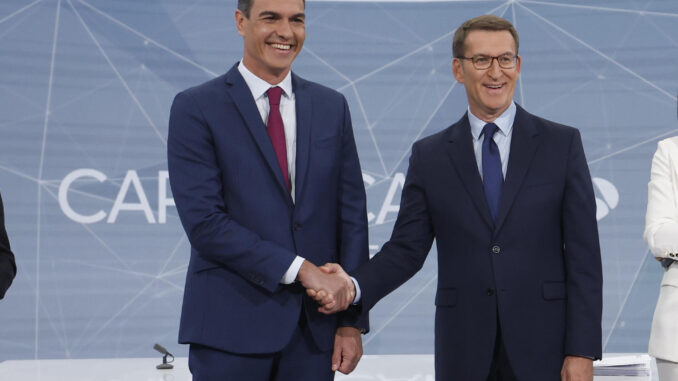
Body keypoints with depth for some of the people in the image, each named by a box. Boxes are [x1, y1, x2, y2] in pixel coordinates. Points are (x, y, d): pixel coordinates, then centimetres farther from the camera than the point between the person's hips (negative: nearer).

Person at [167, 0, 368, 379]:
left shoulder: (332, 107, 11)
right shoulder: (196, 108, -2)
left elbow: (351, 213, 8)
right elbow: (204, 221, -11)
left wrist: (352, 320, 2)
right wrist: (299, 269, -15)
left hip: (314, 328, 4)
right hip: (232, 330, -3)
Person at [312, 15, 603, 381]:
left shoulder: (562, 144, 3)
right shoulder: (429, 155, 7)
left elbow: (583, 254, -1)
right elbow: (406, 248, 5)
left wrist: (582, 350, -7)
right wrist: (354, 287, -14)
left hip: (542, 349, -1)